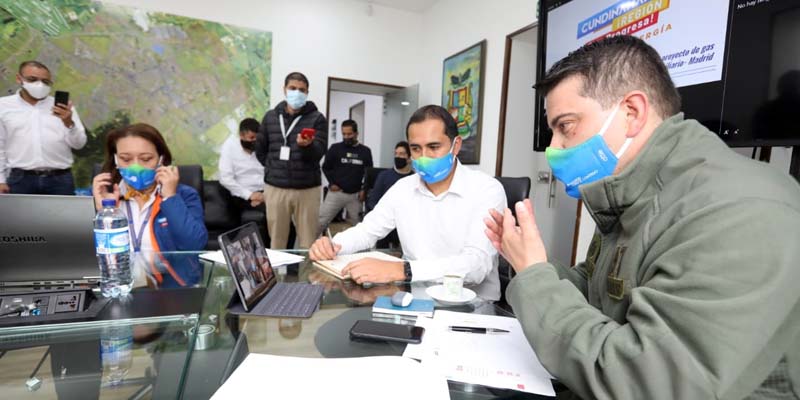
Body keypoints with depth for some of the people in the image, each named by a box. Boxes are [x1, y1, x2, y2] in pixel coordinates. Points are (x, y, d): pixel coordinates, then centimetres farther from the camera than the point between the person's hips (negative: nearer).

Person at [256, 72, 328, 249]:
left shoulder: (317, 118, 0)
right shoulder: (270, 116, 10)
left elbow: (319, 153, -10)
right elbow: (260, 149, 18)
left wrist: (307, 145, -30)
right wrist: (274, 169, 10)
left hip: (307, 188, -2)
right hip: (275, 187, 3)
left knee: (307, 242, 4)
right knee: (276, 240, 10)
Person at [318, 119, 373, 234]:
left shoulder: (365, 151, 3)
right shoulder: (335, 148, 0)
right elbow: (326, 167, 7)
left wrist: (364, 190, 0)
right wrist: (332, 183, -3)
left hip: (355, 195, 2)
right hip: (336, 192, -1)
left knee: (356, 224, 11)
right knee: (320, 221, -3)